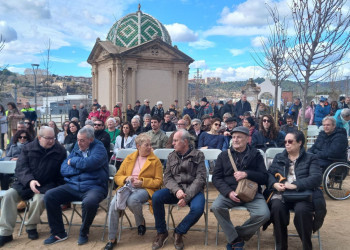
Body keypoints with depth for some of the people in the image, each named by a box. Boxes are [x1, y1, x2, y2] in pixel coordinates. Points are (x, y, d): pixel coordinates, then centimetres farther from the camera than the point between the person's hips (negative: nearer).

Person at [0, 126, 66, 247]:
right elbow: (20, 167, -5)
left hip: (45, 186, -2)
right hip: (25, 183, 3)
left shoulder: (60, 151, 0)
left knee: (39, 199, -32)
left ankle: (31, 227, -3)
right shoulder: (28, 148, 5)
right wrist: (29, 180, -24)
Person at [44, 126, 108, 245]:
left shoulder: (99, 148, -1)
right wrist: (81, 167, -6)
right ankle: (58, 233, 2)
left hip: (93, 186, -5)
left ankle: (84, 233, -6)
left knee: (89, 202, -36)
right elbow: (63, 169, 8)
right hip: (72, 186, 6)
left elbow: (89, 163, -21)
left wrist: (73, 161, -3)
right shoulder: (76, 147, 15)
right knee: (49, 196, -12)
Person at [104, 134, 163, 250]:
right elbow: (117, 176, 13)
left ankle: (141, 223, -2)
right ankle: (111, 239, -13)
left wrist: (142, 183, -14)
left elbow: (159, 181, 0)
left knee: (132, 200, -36)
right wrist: (126, 179, -10)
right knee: (114, 203, -27)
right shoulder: (129, 158, 14)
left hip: (145, 189, -3)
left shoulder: (155, 160, 6)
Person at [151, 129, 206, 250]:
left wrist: (187, 196, -20)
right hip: (175, 189, 3)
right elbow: (167, 177, 4)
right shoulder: (171, 156, 11)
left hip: (193, 190, -2)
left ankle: (179, 232, -3)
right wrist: (177, 190, -17)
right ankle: (161, 232, -4)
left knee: (197, 208, -33)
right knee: (156, 197, -24)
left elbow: (200, 178, -8)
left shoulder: (198, 155, 1)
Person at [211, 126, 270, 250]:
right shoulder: (224, 155, 12)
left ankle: (238, 234, -1)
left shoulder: (256, 155, 11)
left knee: (264, 214, -27)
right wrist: (228, 192, -11)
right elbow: (216, 177, 7)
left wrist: (246, 174, -14)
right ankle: (235, 239, -8)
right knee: (216, 207, -29)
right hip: (229, 192, 1)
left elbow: (264, 177, 5)